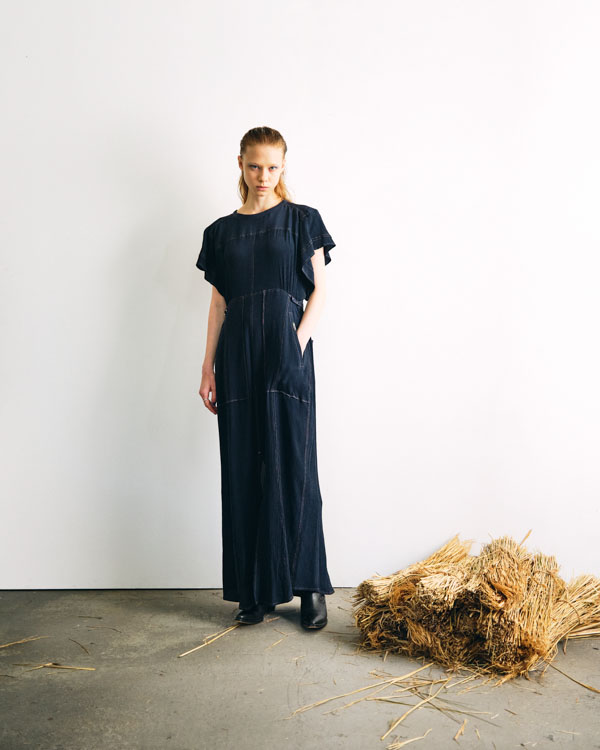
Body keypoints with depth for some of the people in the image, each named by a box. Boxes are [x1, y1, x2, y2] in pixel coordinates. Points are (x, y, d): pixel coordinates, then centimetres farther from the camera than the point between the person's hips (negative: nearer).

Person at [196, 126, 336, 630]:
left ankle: (308, 586, 9)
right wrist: (209, 369, 7)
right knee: (244, 470, 4)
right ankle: (257, 590, 15)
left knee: (294, 467, -3)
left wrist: (299, 342, -12)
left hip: (287, 351, -3)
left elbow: (319, 291, 2)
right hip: (237, 356, 3)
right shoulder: (222, 231, 14)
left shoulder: (303, 220, 7)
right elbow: (219, 304, 12)